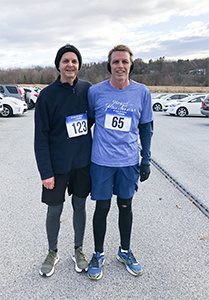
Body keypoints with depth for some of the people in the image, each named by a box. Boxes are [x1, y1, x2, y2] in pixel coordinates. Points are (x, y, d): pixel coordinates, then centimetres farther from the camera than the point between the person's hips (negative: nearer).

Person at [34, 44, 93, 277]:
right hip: (58, 165, -2)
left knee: (80, 206, 14)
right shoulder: (47, 95, -9)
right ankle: (52, 252, 34)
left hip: (83, 162, 3)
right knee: (54, 210, 10)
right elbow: (41, 137, -9)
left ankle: (78, 250, 35)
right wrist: (46, 172, -13)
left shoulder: (87, 89, 1)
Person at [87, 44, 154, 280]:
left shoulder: (142, 92, -1)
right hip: (101, 161, -1)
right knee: (102, 208, 7)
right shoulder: (95, 91, -4)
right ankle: (98, 254, 29)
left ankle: (125, 251, 36)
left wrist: (146, 159, 5)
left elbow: (146, 127, 7)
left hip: (129, 162, 2)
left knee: (125, 206, 14)